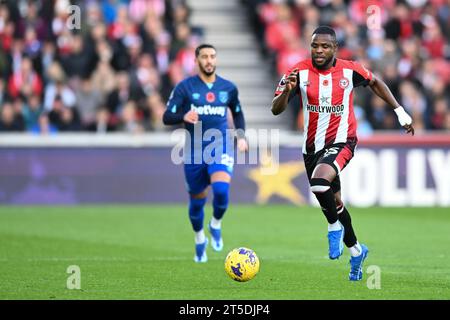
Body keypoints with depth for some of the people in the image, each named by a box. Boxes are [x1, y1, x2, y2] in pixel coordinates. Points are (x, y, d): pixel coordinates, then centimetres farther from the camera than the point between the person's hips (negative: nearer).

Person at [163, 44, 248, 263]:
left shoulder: (228, 88, 6)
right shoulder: (185, 87, -3)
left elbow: (237, 113, 23)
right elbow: (167, 117, -7)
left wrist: (241, 136, 8)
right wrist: (183, 117, -28)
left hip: (221, 148, 0)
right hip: (195, 150, 0)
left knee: (221, 190, -25)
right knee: (197, 201, 9)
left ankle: (216, 225, 4)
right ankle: (200, 240, 35)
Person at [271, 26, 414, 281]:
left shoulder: (350, 70, -9)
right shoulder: (300, 72, -9)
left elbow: (375, 83, 12)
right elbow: (276, 109, -13)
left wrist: (400, 112, 10)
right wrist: (287, 90, -33)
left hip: (341, 141, -4)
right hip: (312, 146, 4)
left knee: (319, 182, -33)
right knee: (333, 202, 16)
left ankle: (335, 226, -9)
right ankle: (356, 250, 39)